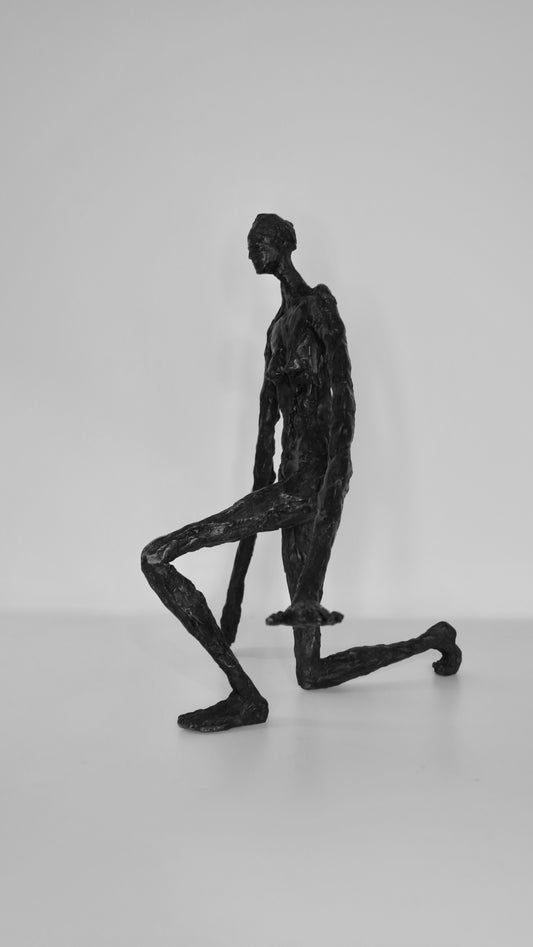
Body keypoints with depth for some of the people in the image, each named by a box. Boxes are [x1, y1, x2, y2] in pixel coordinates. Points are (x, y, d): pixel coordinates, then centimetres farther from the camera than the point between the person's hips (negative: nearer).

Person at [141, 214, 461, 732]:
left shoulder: (318, 305, -4)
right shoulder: (278, 326, 23)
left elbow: (344, 410, -16)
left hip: (312, 484, -9)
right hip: (287, 487, 9)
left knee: (156, 558, -17)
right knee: (313, 675, 12)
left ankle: (246, 696, -12)